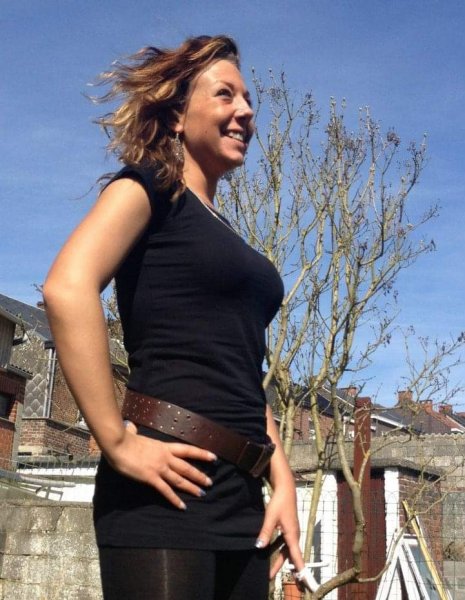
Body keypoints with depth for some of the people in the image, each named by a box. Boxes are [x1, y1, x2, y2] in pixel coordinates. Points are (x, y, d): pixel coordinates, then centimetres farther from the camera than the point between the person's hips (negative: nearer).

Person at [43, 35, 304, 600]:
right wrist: (118, 443, -20)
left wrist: (282, 482, 10)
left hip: (240, 497, 8)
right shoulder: (149, 186, -1)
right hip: (169, 489, -8)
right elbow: (67, 288, -19)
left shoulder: (228, 240, 21)